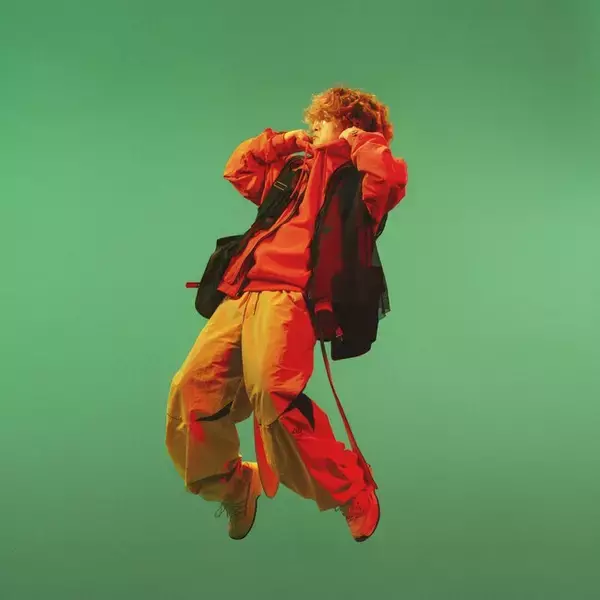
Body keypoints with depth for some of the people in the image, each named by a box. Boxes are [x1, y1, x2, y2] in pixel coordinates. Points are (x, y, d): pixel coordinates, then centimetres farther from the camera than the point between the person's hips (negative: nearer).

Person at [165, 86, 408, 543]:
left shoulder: (360, 175, 11)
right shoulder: (298, 172, 31)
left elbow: (389, 179, -13)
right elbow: (239, 171, 43)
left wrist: (361, 141, 3)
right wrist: (281, 142, 35)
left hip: (290, 295, -8)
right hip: (244, 293, 8)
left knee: (270, 391, -30)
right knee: (192, 389, -4)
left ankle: (353, 495, -12)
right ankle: (233, 486, 18)